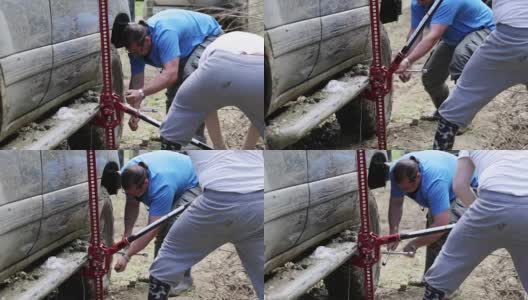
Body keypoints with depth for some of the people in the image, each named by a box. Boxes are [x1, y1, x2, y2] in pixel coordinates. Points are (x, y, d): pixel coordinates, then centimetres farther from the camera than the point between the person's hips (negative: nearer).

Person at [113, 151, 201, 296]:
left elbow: (151, 229, -41)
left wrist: (126, 257, -43)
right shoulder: (129, 175, -24)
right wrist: (127, 234, -17)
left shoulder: (161, 187, -43)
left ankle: (183, 278, -21)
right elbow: (132, 205, -6)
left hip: (192, 184, -8)